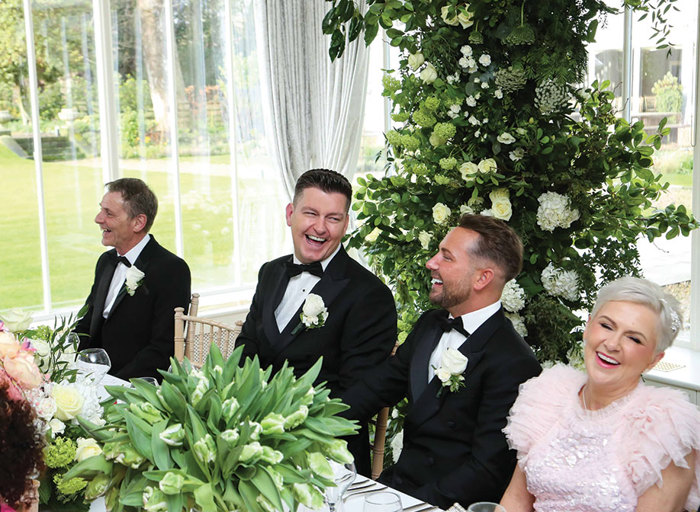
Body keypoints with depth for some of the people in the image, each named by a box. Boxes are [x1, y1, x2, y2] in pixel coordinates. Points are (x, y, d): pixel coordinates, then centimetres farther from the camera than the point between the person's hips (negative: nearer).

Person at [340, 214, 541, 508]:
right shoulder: (429, 324, 8)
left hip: (447, 503, -7)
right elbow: (377, 388, 10)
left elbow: (487, 470, -19)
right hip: (396, 482, 7)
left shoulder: (513, 364, -18)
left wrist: (414, 503, -25)